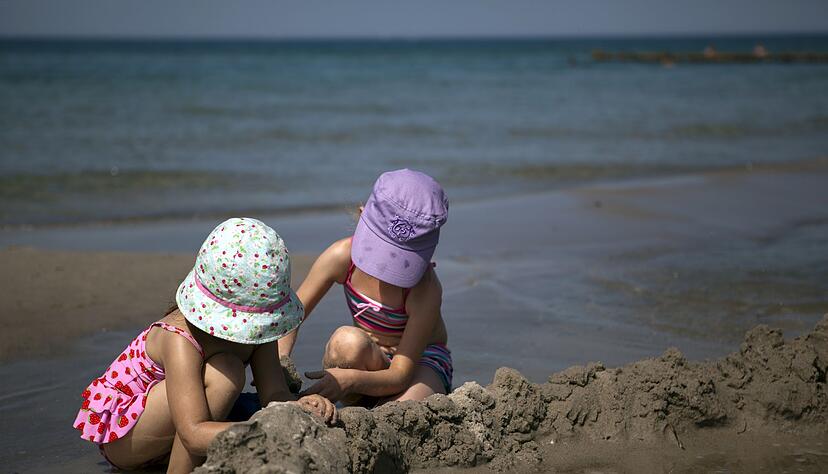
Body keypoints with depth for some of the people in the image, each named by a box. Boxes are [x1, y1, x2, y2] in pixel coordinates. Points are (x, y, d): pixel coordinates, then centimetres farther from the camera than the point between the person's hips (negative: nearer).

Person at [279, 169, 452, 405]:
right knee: (348, 342, -37)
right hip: (368, 359, 2)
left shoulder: (425, 289, -30)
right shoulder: (342, 256, -21)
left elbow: (401, 375, -30)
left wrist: (351, 378, -49)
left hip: (422, 360, -2)